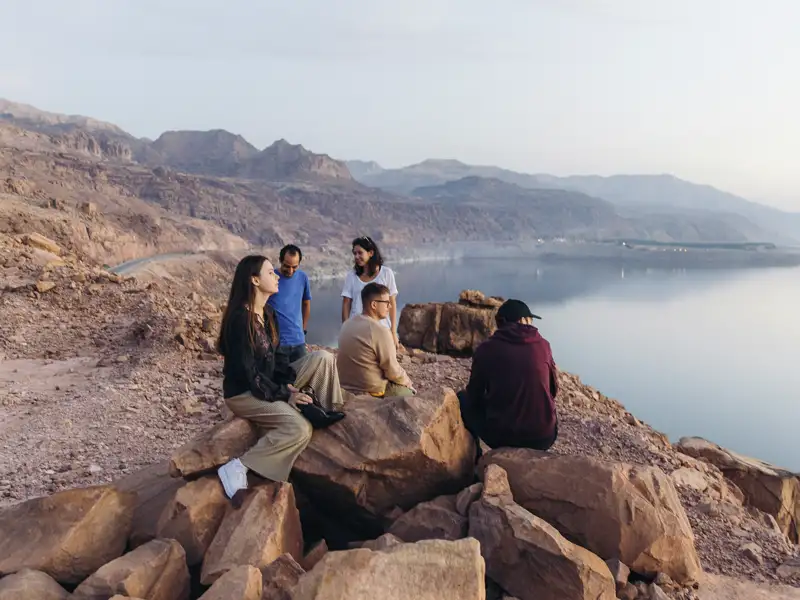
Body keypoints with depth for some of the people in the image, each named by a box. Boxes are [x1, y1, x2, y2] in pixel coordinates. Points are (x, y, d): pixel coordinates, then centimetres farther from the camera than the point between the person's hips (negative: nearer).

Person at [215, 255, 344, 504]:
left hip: (270, 385, 8)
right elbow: (247, 371, -22)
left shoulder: (268, 313, 6)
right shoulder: (240, 319, -21)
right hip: (244, 393, -8)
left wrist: (288, 383, -9)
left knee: (323, 358, -5)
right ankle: (238, 468, -19)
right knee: (300, 429, -29)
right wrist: (283, 395, -18)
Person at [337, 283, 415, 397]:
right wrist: (407, 381, 5)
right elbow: (393, 371, -16)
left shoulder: (347, 324, 2)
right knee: (409, 393, 16)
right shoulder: (380, 331, -22)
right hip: (371, 391, -8)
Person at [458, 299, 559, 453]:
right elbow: (554, 390, 14)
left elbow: (474, 396, 6)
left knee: (463, 398, 23)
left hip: (501, 436, -2)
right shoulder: (543, 345, 2)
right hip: (544, 437, 3)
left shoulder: (487, 348, -4)